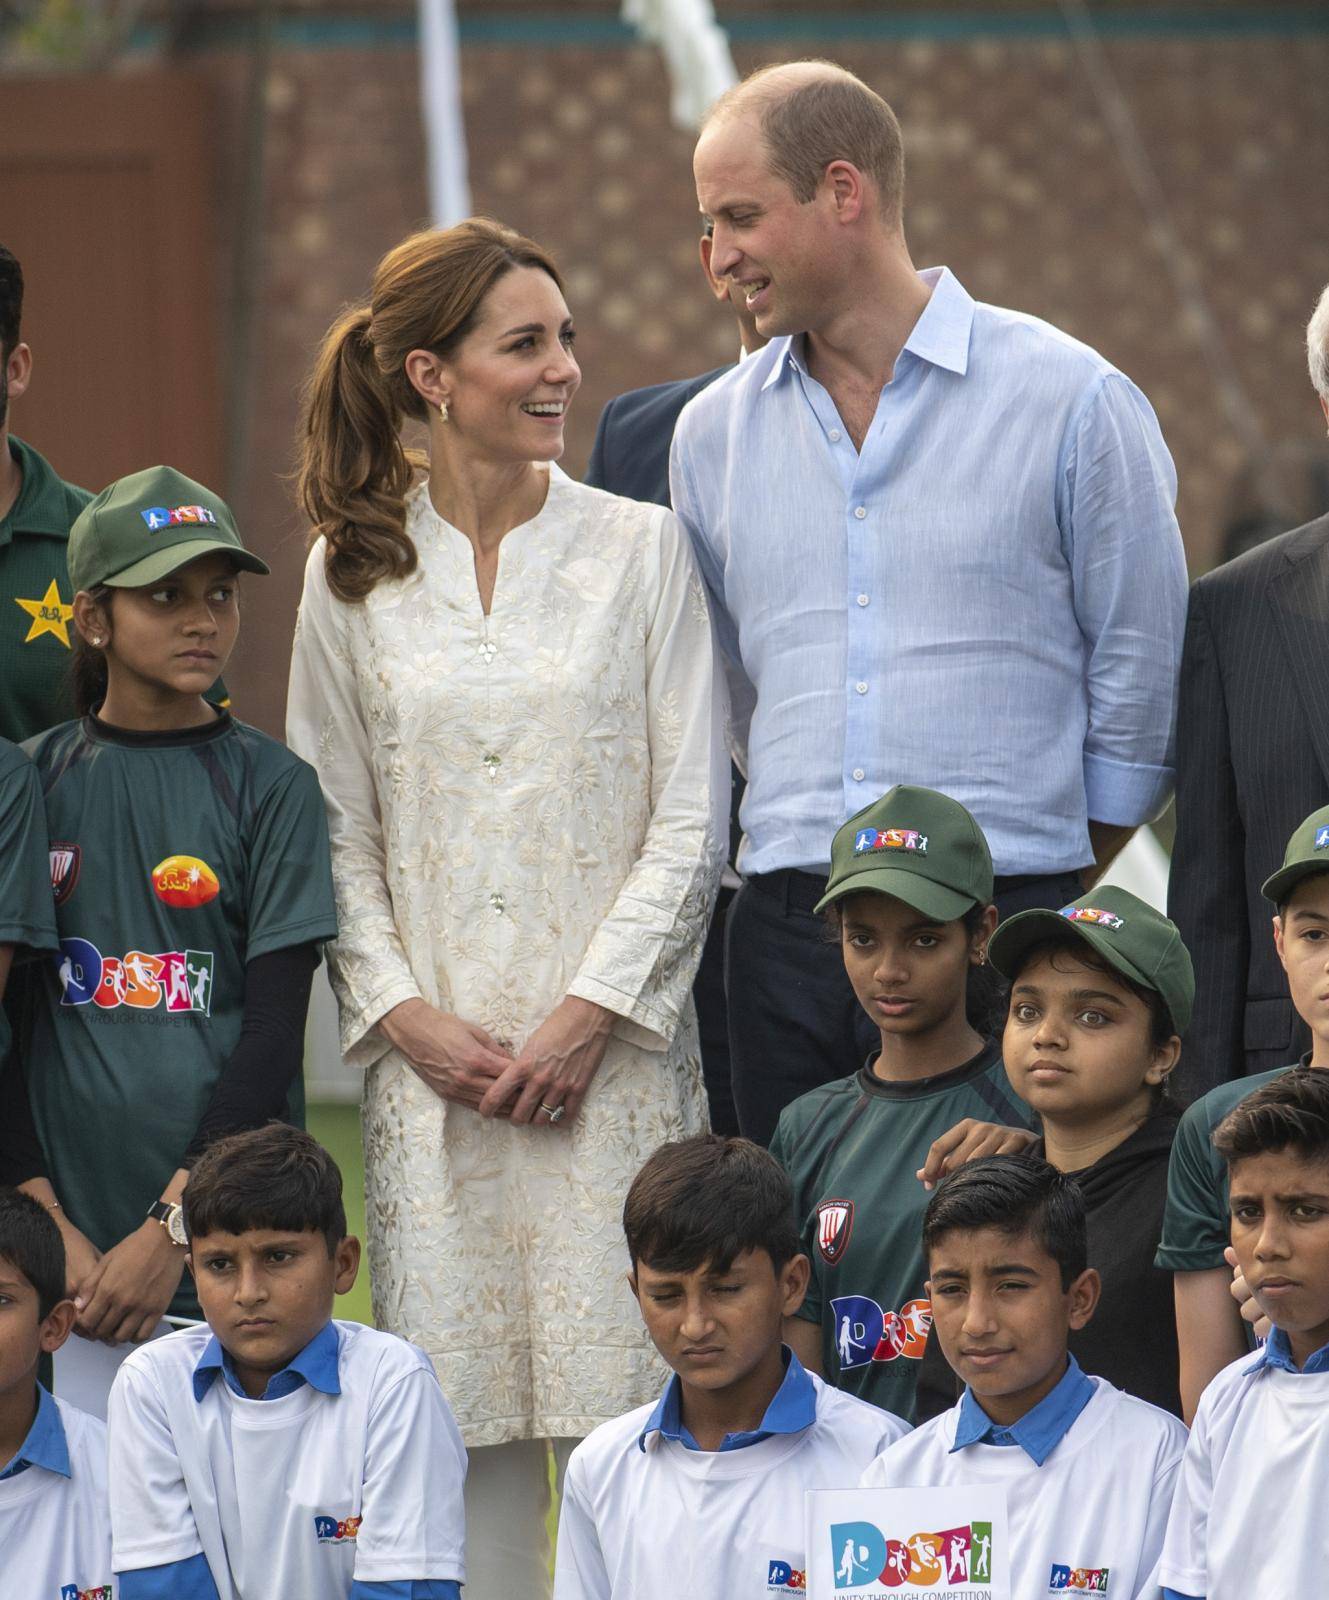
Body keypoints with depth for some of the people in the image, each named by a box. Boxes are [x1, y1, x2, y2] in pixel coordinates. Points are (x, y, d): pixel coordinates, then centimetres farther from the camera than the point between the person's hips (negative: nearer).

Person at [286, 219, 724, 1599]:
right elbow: (335, 832, 9)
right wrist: (403, 1010, -5)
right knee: (464, 1393, 0)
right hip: (435, 1057, 1)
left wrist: (592, 1008, -8)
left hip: (609, 1047, -1)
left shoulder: (640, 551, 4)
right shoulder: (352, 577, 8)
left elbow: (689, 821, 1)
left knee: (619, 1381, -5)